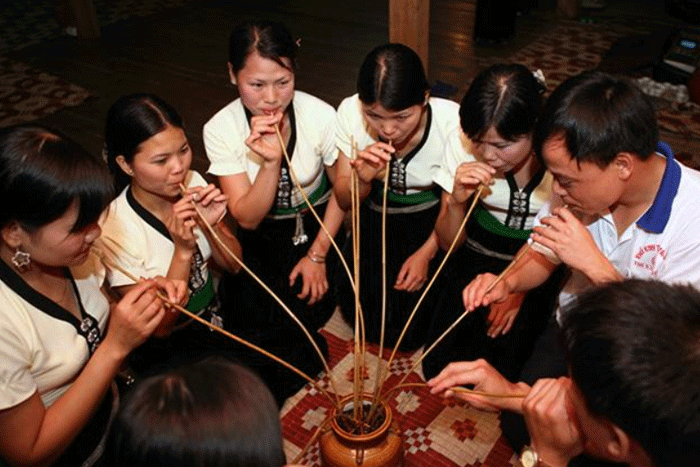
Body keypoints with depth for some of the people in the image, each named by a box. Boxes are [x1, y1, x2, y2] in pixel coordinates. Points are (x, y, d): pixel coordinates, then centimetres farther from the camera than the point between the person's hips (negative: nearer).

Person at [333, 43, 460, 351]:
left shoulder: (451, 121, -27)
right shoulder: (350, 112, -20)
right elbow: (344, 201, -9)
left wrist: (426, 253, -15)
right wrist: (363, 179, -31)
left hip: (432, 220, -2)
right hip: (377, 217, 3)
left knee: (405, 330, -6)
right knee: (360, 311, -8)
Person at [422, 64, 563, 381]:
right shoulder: (463, 141, -16)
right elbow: (449, 243, -7)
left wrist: (520, 289, -9)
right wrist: (456, 202, -28)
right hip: (480, 254, 2)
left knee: (500, 373, -8)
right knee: (440, 366, -2)